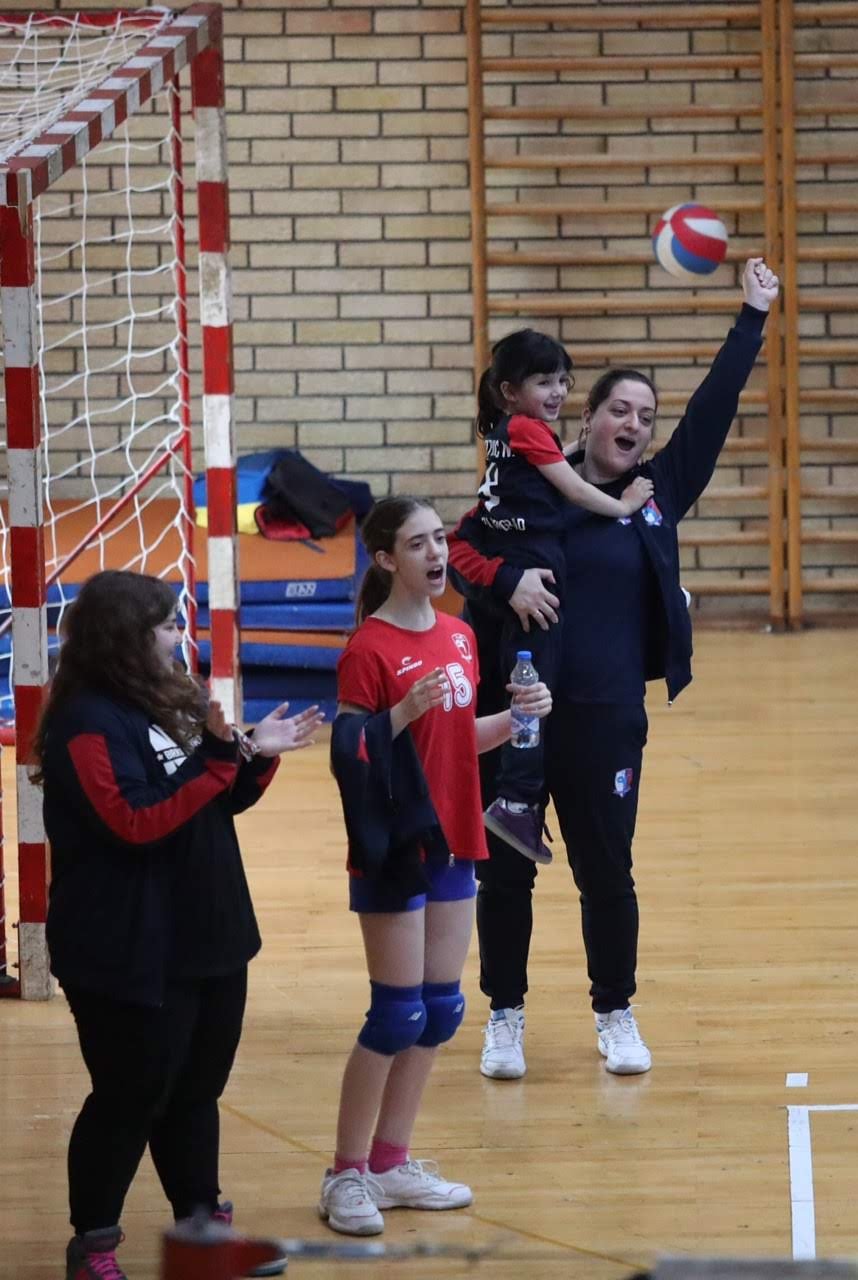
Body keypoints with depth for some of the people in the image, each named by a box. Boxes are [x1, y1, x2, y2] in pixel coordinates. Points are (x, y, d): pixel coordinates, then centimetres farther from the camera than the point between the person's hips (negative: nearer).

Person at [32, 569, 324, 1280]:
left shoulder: (170, 702, 10)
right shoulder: (87, 724, -17)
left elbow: (220, 802, 19)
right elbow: (136, 823, -24)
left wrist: (256, 754, 0)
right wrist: (220, 757, -26)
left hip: (207, 939, 9)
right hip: (130, 955, -9)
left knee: (196, 1089, 17)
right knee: (130, 1099, -1)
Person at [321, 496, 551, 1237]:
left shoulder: (459, 637, 8)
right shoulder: (369, 651, -14)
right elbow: (349, 757, -16)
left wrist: (515, 719, 0)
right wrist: (404, 711, -30)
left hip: (452, 844, 7)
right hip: (395, 853, -7)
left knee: (441, 1011, 10)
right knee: (398, 1015, -4)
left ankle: (391, 1162, 21)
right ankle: (347, 1175, 6)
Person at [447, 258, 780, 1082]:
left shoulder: (657, 492, 6)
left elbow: (711, 411, 4)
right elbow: (457, 546, -3)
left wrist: (752, 317, 3)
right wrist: (503, 579, -22)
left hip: (605, 718, 1)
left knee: (606, 872, 8)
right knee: (504, 870, 7)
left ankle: (615, 1015, 24)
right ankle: (505, 1016, 21)